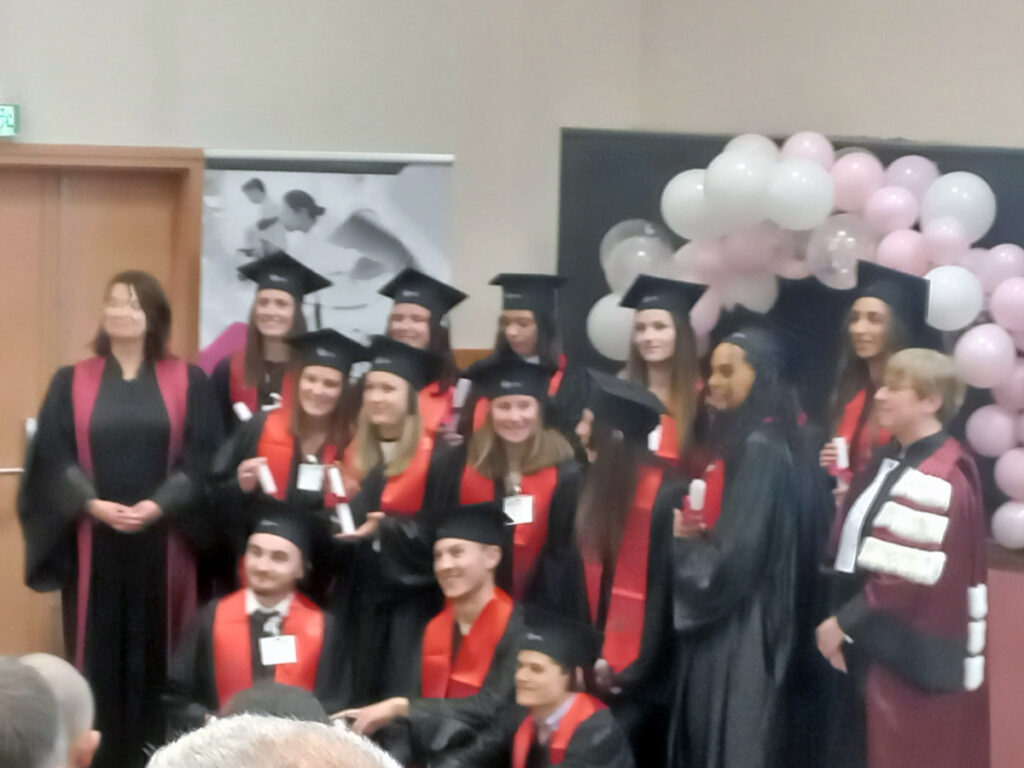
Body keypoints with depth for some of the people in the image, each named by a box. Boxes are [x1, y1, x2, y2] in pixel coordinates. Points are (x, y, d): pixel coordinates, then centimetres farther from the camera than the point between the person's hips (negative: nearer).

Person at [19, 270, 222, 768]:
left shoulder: (188, 383, 6)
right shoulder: (71, 383, 8)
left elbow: (202, 457, -2)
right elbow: (53, 455, 0)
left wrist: (160, 505, -17)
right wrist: (92, 504, -16)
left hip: (163, 541, -1)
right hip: (93, 542, 1)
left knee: (157, 652, 1)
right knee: (97, 653, 1)